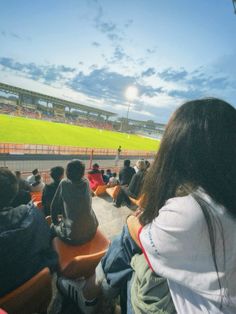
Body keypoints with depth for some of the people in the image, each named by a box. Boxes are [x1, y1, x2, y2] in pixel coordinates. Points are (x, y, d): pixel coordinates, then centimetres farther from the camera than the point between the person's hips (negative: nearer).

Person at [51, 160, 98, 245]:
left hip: (72, 235, -3)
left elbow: (54, 206, -2)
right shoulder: (86, 183, -4)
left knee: (53, 227, 25)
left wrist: (55, 221, 16)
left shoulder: (64, 183, -12)